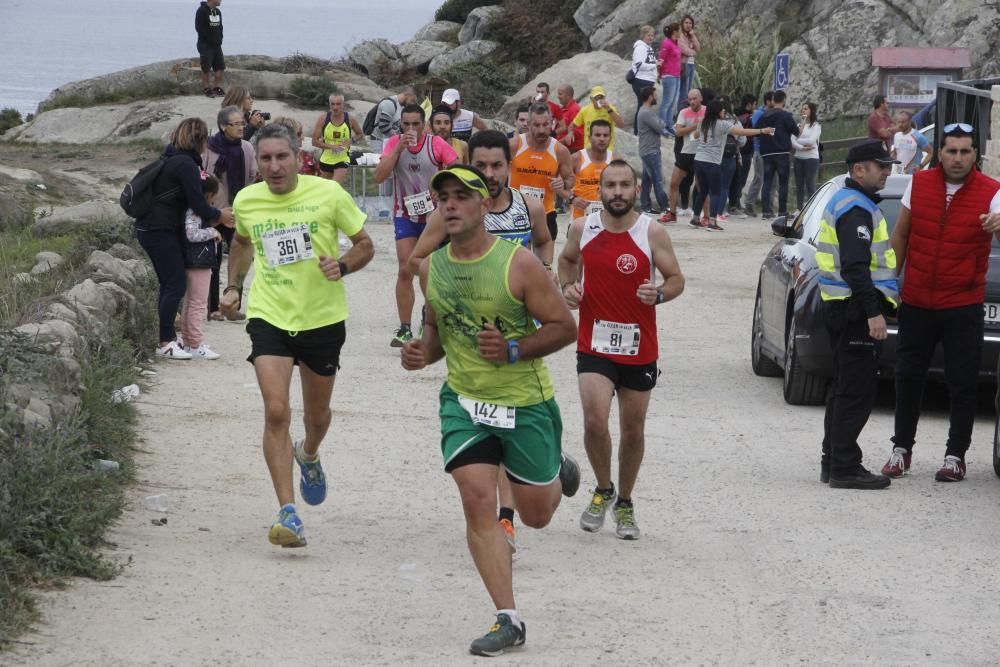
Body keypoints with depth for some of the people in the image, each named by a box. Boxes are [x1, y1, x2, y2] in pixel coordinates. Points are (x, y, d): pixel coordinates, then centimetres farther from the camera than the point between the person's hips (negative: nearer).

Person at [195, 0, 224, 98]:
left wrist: (219, 40, 3)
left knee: (220, 67, 4)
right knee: (206, 68, -2)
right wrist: (211, 40, -15)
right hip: (205, 45, -7)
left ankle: (218, 88, 11)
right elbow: (199, 28, -16)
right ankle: (207, 89, 7)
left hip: (217, 45, 7)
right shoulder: (202, 11, -12)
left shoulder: (217, 12, 11)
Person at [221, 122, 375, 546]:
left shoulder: (328, 194, -9)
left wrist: (343, 266, -18)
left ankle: (308, 455, 54)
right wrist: (233, 286, 11)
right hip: (269, 317, 0)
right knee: (276, 412, -16)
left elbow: (365, 245, 1)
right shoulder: (246, 201, -1)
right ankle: (288, 513, -16)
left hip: (323, 319, 0)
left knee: (316, 414, 16)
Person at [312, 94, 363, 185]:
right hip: (326, 159, 2)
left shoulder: (350, 119, -8)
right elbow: (315, 141, -9)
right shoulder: (323, 119, -9)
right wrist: (331, 146, -24)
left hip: (342, 160, -2)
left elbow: (361, 135, 9)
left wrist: (352, 140, -14)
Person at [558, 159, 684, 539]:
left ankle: (625, 504, 32)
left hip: (640, 348, 0)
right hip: (594, 346, 0)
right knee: (594, 421, -18)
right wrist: (568, 286, 0)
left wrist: (659, 293, -22)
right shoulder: (583, 229, -1)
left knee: (633, 430, 11)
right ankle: (603, 490, 9)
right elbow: (567, 259, 20)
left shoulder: (652, 233, -8)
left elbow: (676, 279, -1)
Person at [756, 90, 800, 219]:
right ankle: (782, 210, 1)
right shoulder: (785, 116, -8)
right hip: (782, 152, -4)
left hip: (766, 153, 4)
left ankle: (766, 210, -4)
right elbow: (795, 131, -5)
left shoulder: (764, 116, 8)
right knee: (783, 182, 2)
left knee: (767, 181, 4)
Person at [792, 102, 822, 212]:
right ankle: (799, 208, 9)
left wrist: (798, 141, -1)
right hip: (799, 157, 5)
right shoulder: (799, 125, 12)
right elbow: (792, 141, 1)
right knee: (799, 184, 5)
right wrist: (802, 147, -15)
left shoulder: (816, 125, -1)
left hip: (811, 158, -5)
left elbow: (811, 140, -13)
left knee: (810, 184, -7)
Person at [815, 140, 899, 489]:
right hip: (856, 308, -11)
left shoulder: (845, 202, 18)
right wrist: (874, 312, -25)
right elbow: (855, 267, -23)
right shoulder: (856, 208, -15)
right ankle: (844, 467, -8)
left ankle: (833, 461, 21)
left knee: (844, 387, 16)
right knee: (856, 391, -8)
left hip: (841, 306, 11)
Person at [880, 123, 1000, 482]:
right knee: (908, 377, 10)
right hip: (916, 301, 3)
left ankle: (956, 454, 10)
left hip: (963, 305, -3)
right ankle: (901, 448, 23)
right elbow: (900, 235, 9)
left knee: (962, 383, 0)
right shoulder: (919, 183, 0)